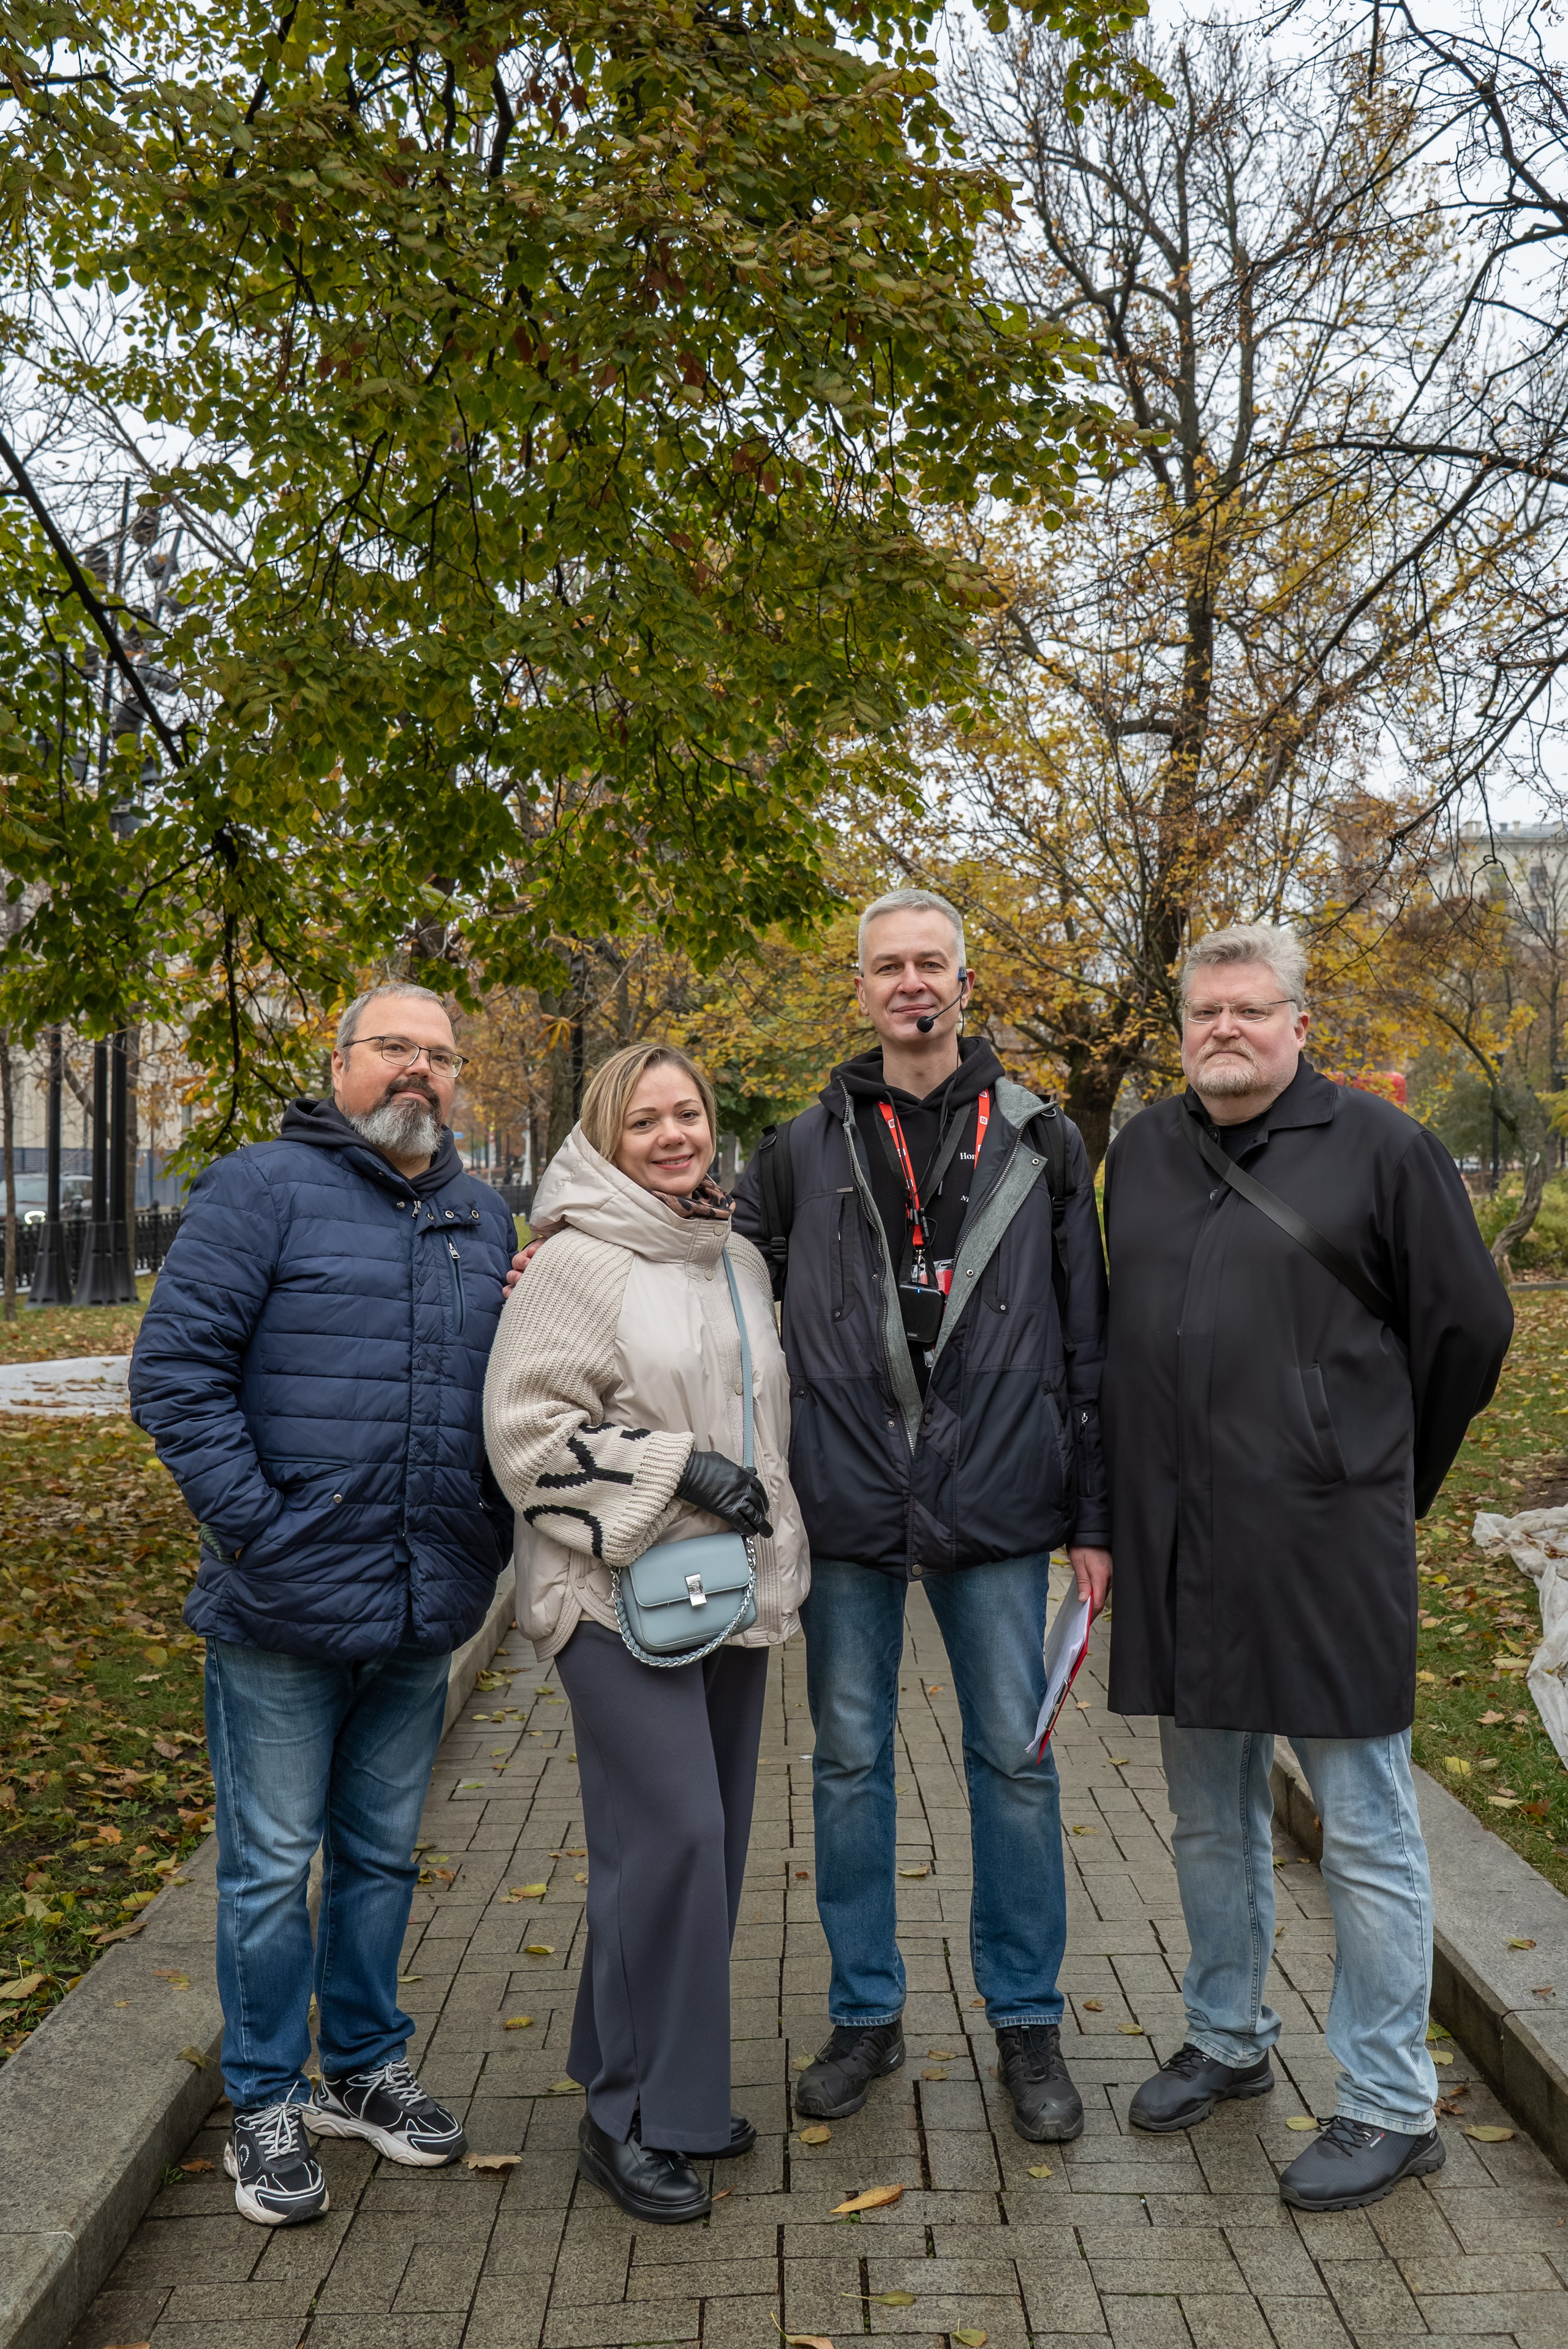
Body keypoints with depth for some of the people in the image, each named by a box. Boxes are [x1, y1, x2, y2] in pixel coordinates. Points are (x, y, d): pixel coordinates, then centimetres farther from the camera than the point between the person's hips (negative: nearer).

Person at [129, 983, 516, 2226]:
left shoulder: (486, 1218, 11)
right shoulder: (265, 1188, -7)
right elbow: (176, 1371, -12)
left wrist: (491, 1532, 5)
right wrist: (259, 1527, -17)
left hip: (423, 1611, 5)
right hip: (286, 1610, -5)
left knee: (382, 1853, 19)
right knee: (273, 1865, 7)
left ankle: (365, 2065, 36)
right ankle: (268, 2102, 25)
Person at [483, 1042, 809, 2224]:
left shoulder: (742, 1262, 14)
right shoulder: (576, 1265, -8)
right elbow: (528, 1429, -14)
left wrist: (778, 1551, 21)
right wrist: (679, 1468, -17)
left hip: (731, 1591, 7)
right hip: (621, 1593, -7)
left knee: (709, 1841, 12)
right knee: (669, 1837, -12)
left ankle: (677, 2084, 27)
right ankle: (633, 2117, 4)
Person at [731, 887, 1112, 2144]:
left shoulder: (1041, 1141, 3)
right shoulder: (808, 1147, 6)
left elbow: (1087, 1337, 4)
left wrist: (1093, 1517, 1)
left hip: (996, 1513, -1)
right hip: (848, 1515, 1)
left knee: (1015, 1759, 8)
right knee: (850, 1759, 10)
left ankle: (1028, 2020, 25)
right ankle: (866, 2012, 28)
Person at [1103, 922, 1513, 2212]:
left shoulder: (1380, 1148, -6)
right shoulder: (1142, 1151, 10)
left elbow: (1470, 1326, 0)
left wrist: (1383, 1478, 7)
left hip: (1324, 1546, -5)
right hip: (1176, 1546, 6)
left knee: (1366, 1830, 4)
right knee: (1211, 1817, 19)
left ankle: (1391, 2107, 18)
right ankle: (1228, 2043, 37)